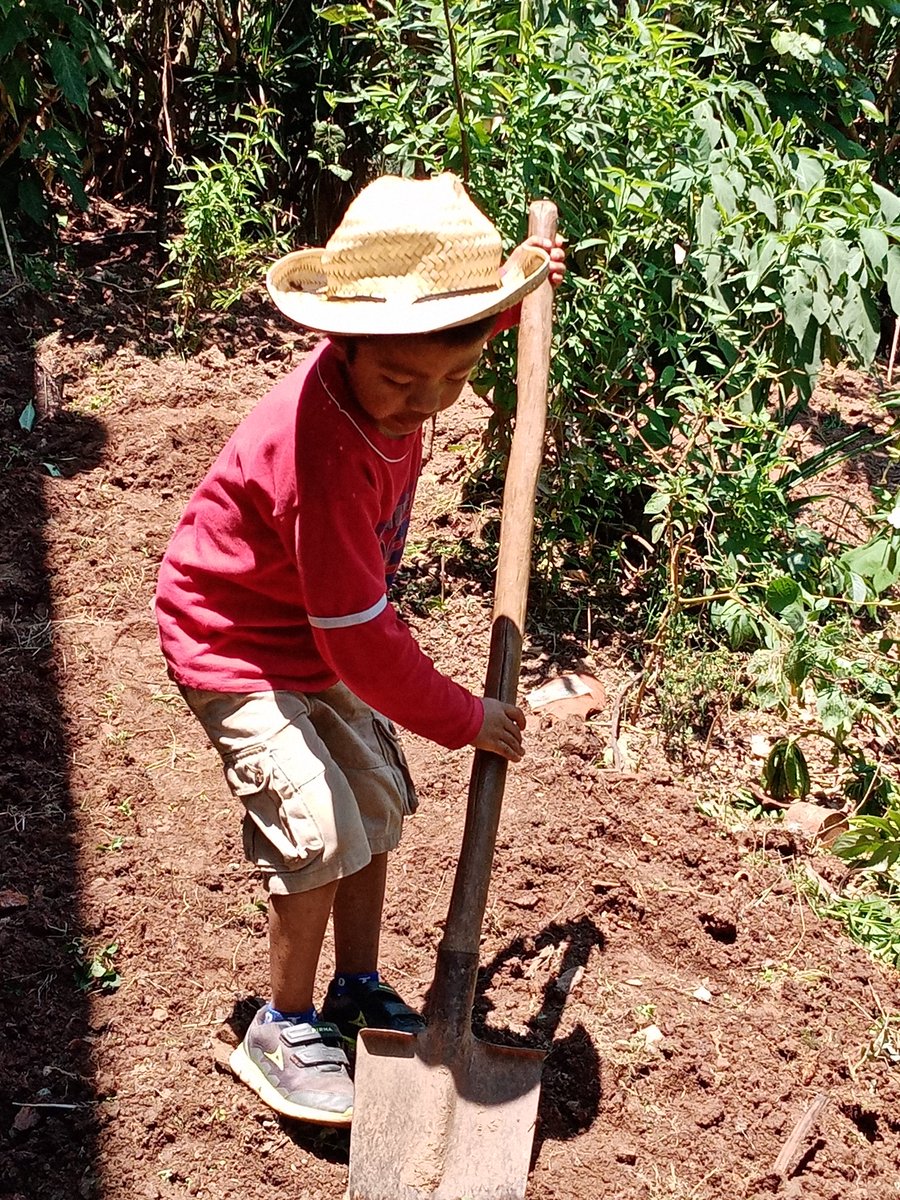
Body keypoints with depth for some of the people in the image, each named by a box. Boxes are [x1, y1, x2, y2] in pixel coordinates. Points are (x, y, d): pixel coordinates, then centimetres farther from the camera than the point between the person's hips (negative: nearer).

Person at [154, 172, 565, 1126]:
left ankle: (358, 992, 30)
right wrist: (464, 719, -18)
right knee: (321, 829, -13)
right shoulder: (323, 455, -39)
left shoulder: (385, 370, -15)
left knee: (377, 799, 11)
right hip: (236, 647, -8)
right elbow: (361, 645, -30)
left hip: (320, 630, 9)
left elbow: (453, 328, 18)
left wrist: (515, 286, 6)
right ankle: (284, 1028, 10)